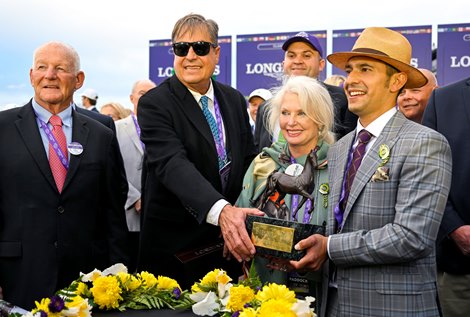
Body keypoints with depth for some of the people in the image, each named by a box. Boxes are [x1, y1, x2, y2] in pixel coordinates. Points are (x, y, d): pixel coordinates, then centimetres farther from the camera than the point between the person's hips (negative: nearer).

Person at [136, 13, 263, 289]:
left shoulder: (235, 100, 6)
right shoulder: (154, 104, -12)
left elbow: (248, 160, 12)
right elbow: (173, 164, -27)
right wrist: (221, 210, -42)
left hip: (228, 244, 5)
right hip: (174, 246, -4)